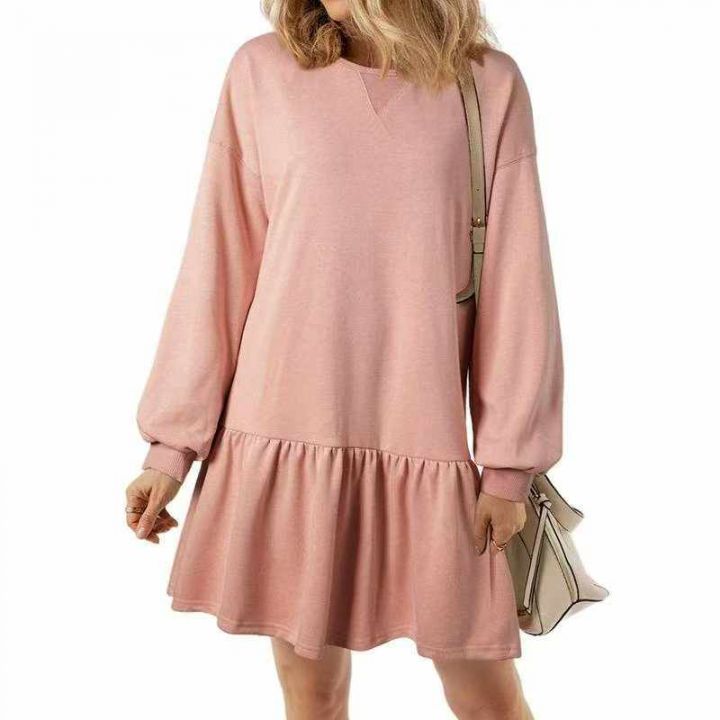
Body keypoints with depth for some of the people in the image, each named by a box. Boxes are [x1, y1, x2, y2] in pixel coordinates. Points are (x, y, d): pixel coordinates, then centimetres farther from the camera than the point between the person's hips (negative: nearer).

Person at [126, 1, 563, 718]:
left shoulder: (489, 84, 1)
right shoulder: (261, 71, 2)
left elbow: (515, 286, 1)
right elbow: (217, 267, 3)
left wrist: (509, 461, -1)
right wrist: (173, 442, 3)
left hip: (426, 445, 0)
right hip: (284, 440, 1)